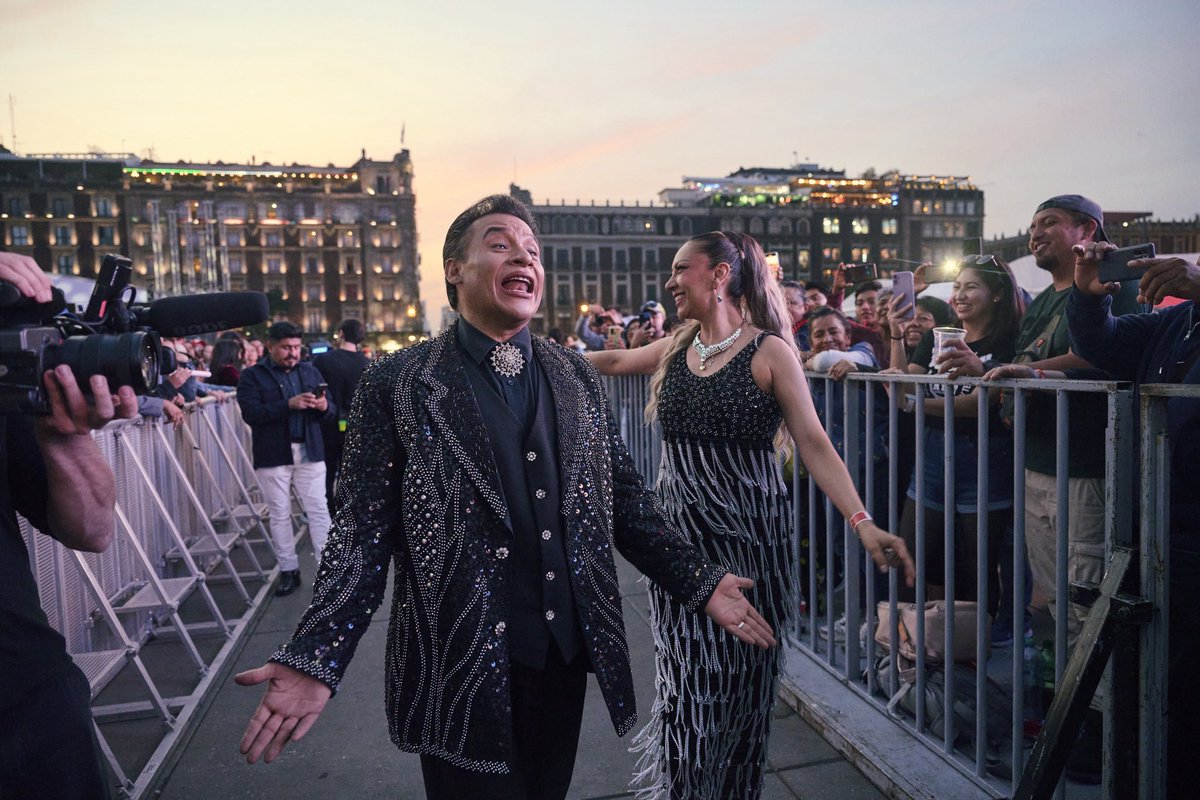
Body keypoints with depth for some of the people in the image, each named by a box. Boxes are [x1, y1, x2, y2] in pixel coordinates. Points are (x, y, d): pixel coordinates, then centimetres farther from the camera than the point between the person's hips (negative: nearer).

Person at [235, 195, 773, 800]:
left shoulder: (578, 377, 4)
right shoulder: (396, 384, -7)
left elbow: (624, 500, 5)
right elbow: (365, 527, -9)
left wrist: (701, 583, -2)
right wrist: (314, 660, -18)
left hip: (567, 653, 4)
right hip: (457, 669, -3)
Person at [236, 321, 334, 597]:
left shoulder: (310, 372, 11)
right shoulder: (252, 375, 1)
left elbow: (332, 413, 10)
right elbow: (251, 413, -14)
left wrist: (324, 407, -14)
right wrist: (289, 404, -23)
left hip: (310, 454, 2)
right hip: (273, 457, -2)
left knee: (319, 511, 1)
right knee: (280, 515, 7)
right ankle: (288, 570, 18)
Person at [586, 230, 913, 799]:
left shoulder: (769, 352, -7)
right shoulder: (675, 348, 8)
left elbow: (814, 444, -10)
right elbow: (612, 362, 25)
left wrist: (863, 524, -19)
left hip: (746, 532, -4)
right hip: (679, 531, 4)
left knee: (738, 680, 8)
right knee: (687, 681, 9)